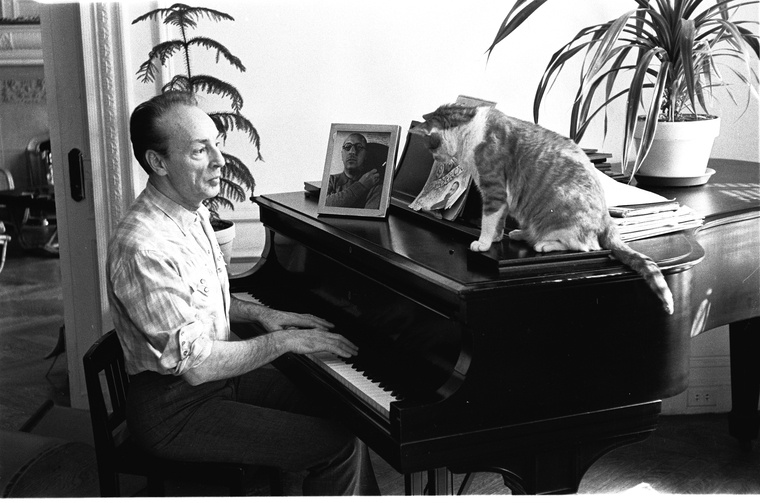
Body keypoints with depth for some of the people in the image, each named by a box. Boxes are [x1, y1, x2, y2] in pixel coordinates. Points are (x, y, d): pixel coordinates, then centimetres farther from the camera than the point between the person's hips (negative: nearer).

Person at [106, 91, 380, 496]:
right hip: (175, 408, -9)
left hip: (218, 375, 10)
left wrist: (259, 314, 3)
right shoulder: (143, 247, -27)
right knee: (340, 445, -15)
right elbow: (196, 364, -27)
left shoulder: (192, 213, 4)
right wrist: (283, 341, -19)